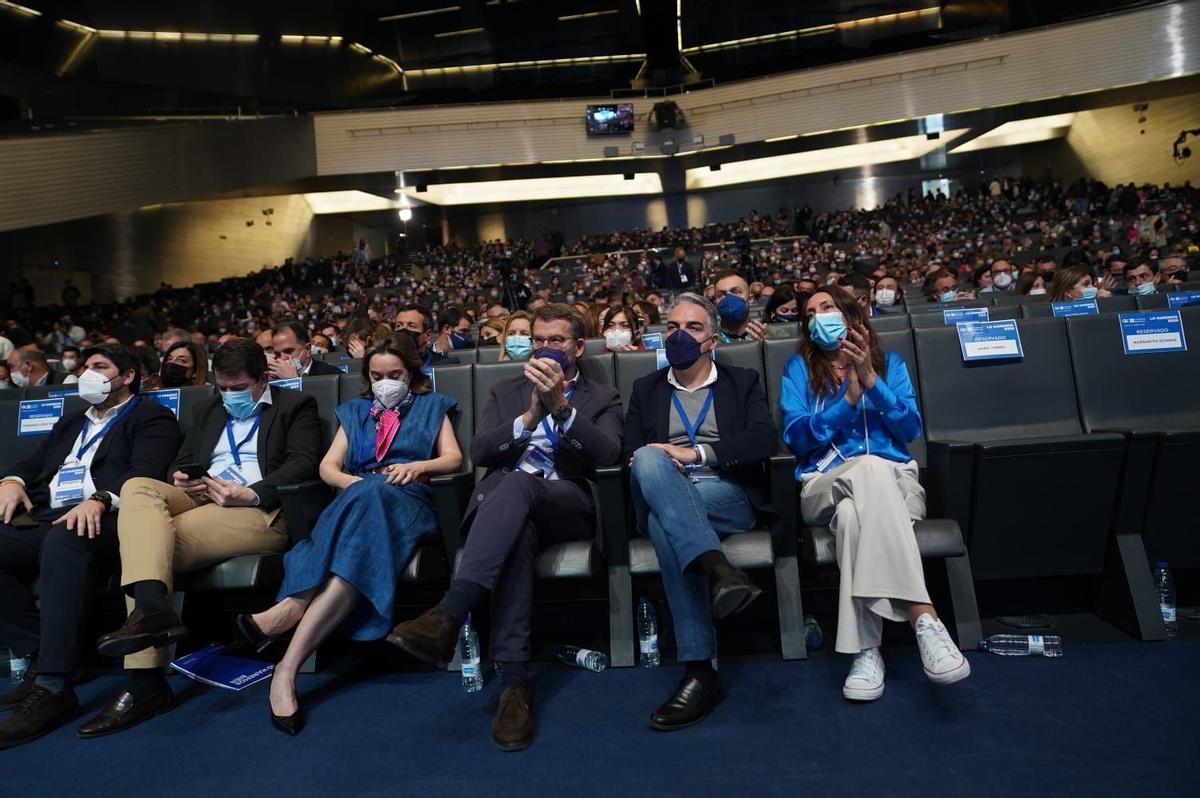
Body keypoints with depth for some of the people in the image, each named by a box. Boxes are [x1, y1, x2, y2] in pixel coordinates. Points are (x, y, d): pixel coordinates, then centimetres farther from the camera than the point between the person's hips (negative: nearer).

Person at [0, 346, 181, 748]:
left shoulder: (151, 417, 9)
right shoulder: (70, 421, 34)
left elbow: (145, 473, -8)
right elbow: (34, 463, 27)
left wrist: (100, 500, -26)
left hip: (101, 519, -7)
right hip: (42, 519, 7)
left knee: (64, 544, -39)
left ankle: (53, 687, -36)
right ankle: (40, 656, -10)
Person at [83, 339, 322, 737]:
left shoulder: (295, 406, 9)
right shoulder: (207, 410, 29)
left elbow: (304, 464, -6)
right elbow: (181, 462, 26)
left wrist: (249, 493, -19)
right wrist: (180, 479, 0)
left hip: (259, 509, -6)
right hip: (200, 499, 6)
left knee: (148, 538, -24)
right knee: (138, 488, -22)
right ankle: (151, 608, -35)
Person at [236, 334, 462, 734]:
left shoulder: (431, 406, 24)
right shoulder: (355, 412, 29)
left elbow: (454, 458, 11)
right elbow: (328, 467, 18)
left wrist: (418, 466, -10)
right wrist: (353, 484, -5)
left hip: (408, 501, -1)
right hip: (356, 501, 2)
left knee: (377, 494, -40)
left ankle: (291, 618, -45)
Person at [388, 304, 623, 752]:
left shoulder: (602, 399, 19)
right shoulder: (506, 393, 25)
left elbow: (607, 454, -3)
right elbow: (479, 453, 7)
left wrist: (561, 405, -16)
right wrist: (529, 417, -9)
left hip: (568, 504, -1)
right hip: (502, 502, 2)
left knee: (517, 484, -37)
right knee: (517, 533, -38)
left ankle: (448, 615, -50)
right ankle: (513, 680, -41)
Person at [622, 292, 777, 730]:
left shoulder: (742, 382, 18)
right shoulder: (646, 389, 24)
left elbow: (764, 440, -1)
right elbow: (630, 452, 12)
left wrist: (695, 453, -13)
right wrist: (652, 463, -13)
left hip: (728, 495, -2)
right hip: (661, 496, 2)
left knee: (665, 524, -35)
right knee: (649, 460, -35)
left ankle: (699, 669, -36)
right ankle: (717, 570, -46)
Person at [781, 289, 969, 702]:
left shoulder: (889, 363, 19)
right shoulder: (799, 368, 16)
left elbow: (911, 429, 4)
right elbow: (796, 437, 2)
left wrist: (870, 381, -8)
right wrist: (849, 399, -8)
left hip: (894, 481, 1)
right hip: (825, 485, -1)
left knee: (852, 513, -39)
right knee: (870, 467, -40)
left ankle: (866, 650, -44)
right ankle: (923, 617, -48)